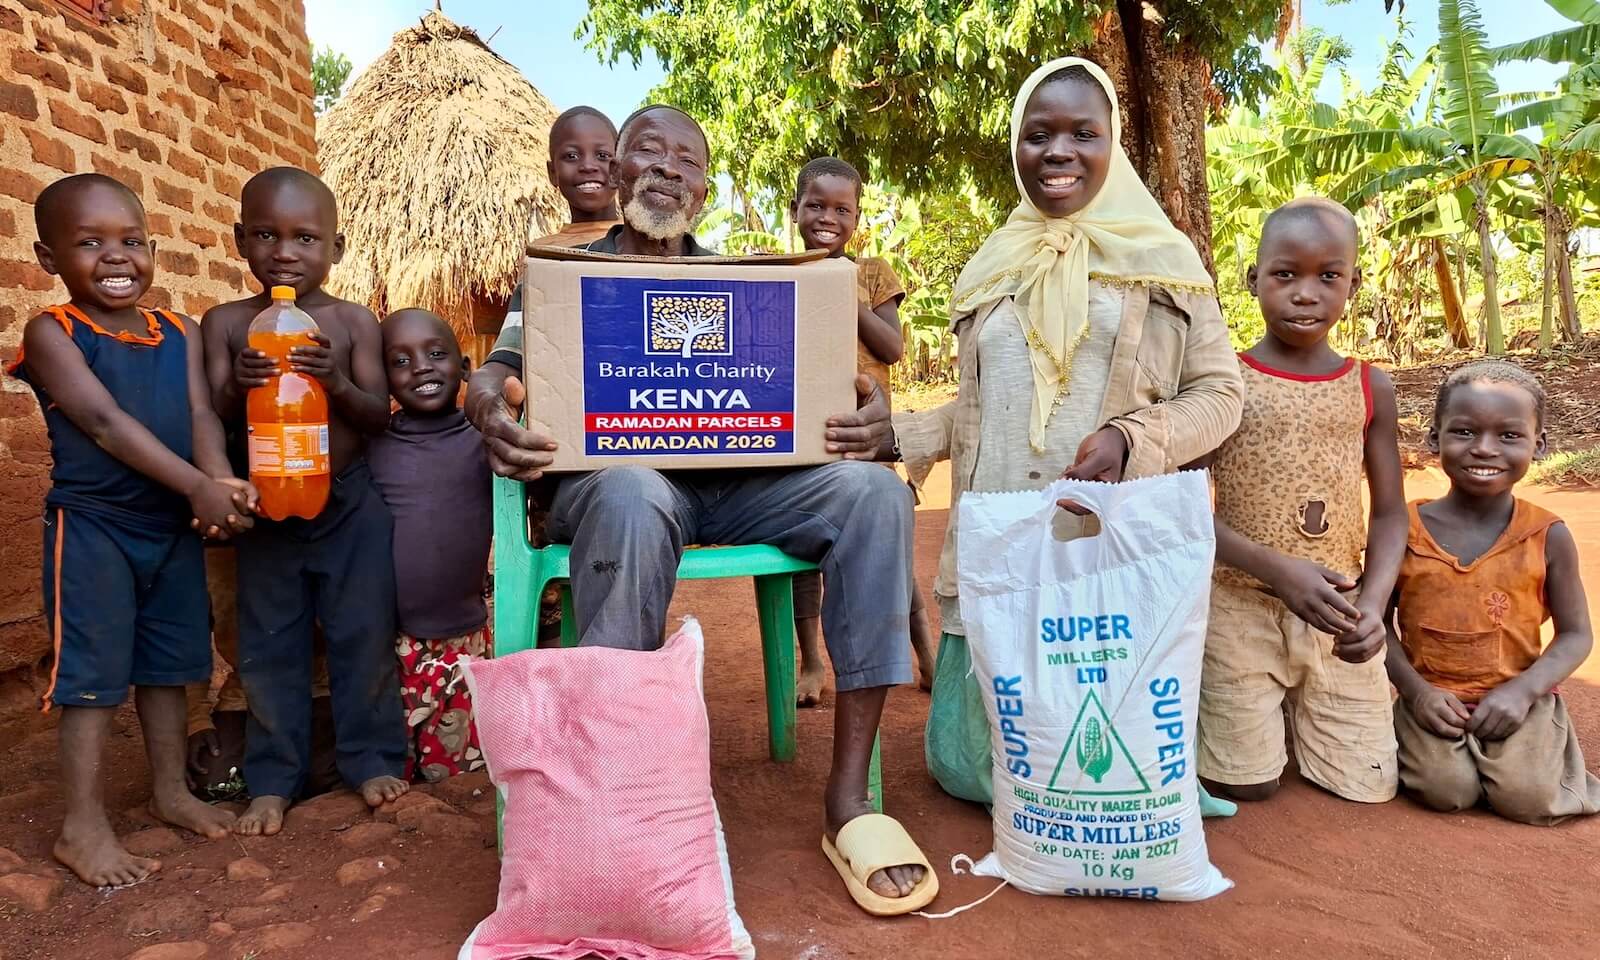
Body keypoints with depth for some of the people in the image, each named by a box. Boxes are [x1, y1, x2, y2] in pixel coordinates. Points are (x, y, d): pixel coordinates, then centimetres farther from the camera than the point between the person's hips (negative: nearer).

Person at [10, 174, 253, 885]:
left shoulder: (180, 334, 5)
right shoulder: (52, 334, -9)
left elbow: (200, 415, -7)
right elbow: (105, 421, -20)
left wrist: (223, 484, -27)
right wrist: (201, 486, -29)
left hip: (174, 525, 5)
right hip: (90, 528, -5)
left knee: (167, 664, 15)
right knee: (95, 673, 1)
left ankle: (170, 789, 30)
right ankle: (82, 826, 14)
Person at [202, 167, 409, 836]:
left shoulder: (353, 322, -4)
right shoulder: (227, 322, -1)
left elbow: (378, 415, -6)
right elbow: (212, 423, -2)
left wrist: (337, 383, -25)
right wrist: (236, 386, -23)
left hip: (350, 506, -1)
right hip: (264, 509, 1)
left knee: (364, 637, 7)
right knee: (269, 649, 11)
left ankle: (371, 757, 25)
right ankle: (273, 779, 26)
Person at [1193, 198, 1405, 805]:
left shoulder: (1370, 387, 3)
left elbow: (1389, 513, 4)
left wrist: (1374, 602, -14)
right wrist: (1278, 569, -25)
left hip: (1337, 615, 3)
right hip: (1240, 608, -3)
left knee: (1368, 787, 6)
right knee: (1245, 785, 1)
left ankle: (1294, 711, 33)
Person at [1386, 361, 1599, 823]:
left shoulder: (1548, 536, -4)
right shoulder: (1405, 528, -6)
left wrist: (1522, 690, -15)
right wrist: (1415, 689, -14)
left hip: (1516, 697, 1)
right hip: (1433, 697, -1)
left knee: (1526, 798, -17)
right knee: (1447, 791, -21)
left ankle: (1537, 747, 16)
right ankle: (1417, 742, 12)